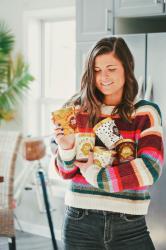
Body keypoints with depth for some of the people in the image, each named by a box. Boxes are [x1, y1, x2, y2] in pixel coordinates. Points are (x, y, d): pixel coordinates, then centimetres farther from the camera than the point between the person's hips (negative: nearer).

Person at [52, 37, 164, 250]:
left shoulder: (145, 113, -3)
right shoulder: (78, 109, 1)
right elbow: (66, 173, 4)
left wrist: (94, 174, -11)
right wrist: (67, 148, -16)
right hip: (80, 222, 2)